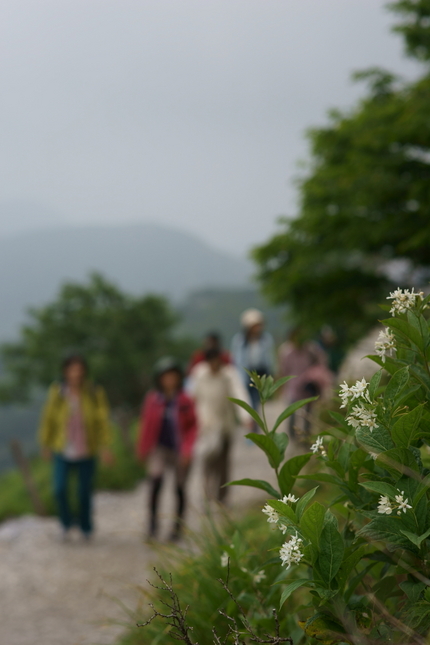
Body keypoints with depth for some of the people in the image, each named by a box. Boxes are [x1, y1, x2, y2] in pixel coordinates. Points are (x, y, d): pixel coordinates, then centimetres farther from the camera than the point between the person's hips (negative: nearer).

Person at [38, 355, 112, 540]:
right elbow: (48, 419, 4)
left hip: (87, 452, 0)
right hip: (63, 451, 0)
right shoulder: (56, 393, -6)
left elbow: (102, 421, -7)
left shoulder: (95, 394, -6)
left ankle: (86, 528, 26)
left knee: (85, 492, 3)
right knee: (60, 489, -13)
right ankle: (66, 523, 12)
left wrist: (105, 447, -15)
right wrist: (45, 445, 8)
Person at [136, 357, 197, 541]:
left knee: (180, 488, 8)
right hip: (159, 448, 0)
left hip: (179, 450, 0)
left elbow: (192, 427, 2)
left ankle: (177, 527, 24)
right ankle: (153, 521, -15)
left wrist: (187, 450, -7)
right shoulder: (152, 399, 0)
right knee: (156, 479, -23)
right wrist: (143, 450, 11)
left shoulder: (185, 401, -3)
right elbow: (145, 424, 9)